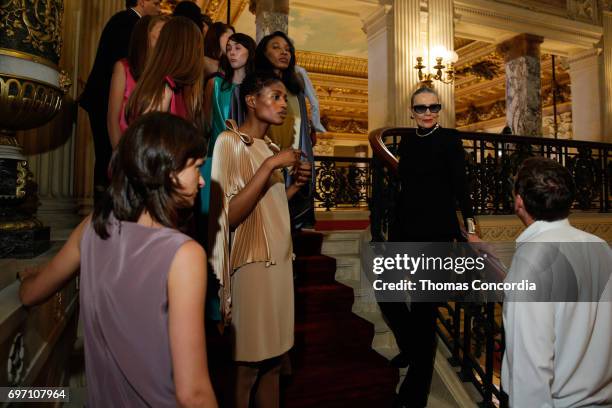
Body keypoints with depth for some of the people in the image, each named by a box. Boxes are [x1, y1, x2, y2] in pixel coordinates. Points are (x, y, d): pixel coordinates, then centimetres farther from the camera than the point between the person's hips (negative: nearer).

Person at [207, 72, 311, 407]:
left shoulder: (272, 147, 13)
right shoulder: (230, 141, -9)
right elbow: (229, 216, -20)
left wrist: (296, 184, 4)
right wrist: (270, 166, -20)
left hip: (280, 261, 7)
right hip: (251, 263, -7)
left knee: (272, 355, 15)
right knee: (245, 362, 5)